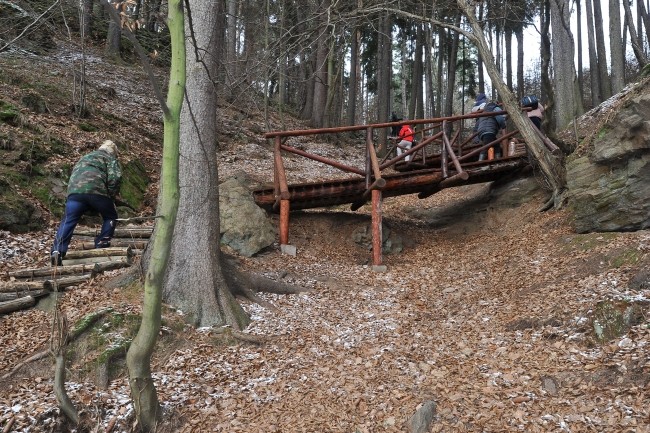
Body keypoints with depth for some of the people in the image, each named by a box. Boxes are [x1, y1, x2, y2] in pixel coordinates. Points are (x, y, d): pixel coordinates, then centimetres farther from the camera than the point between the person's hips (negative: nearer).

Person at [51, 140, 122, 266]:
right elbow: (115, 177, -1)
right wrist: (111, 196, 10)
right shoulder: (110, 159, 20)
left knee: (67, 221, 3)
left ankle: (57, 251, -11)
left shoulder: (84, 158, 39)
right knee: (110, 217, 19)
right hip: (97, 191, -4)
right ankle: (102, 245, 12)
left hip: (75, 190, 4)